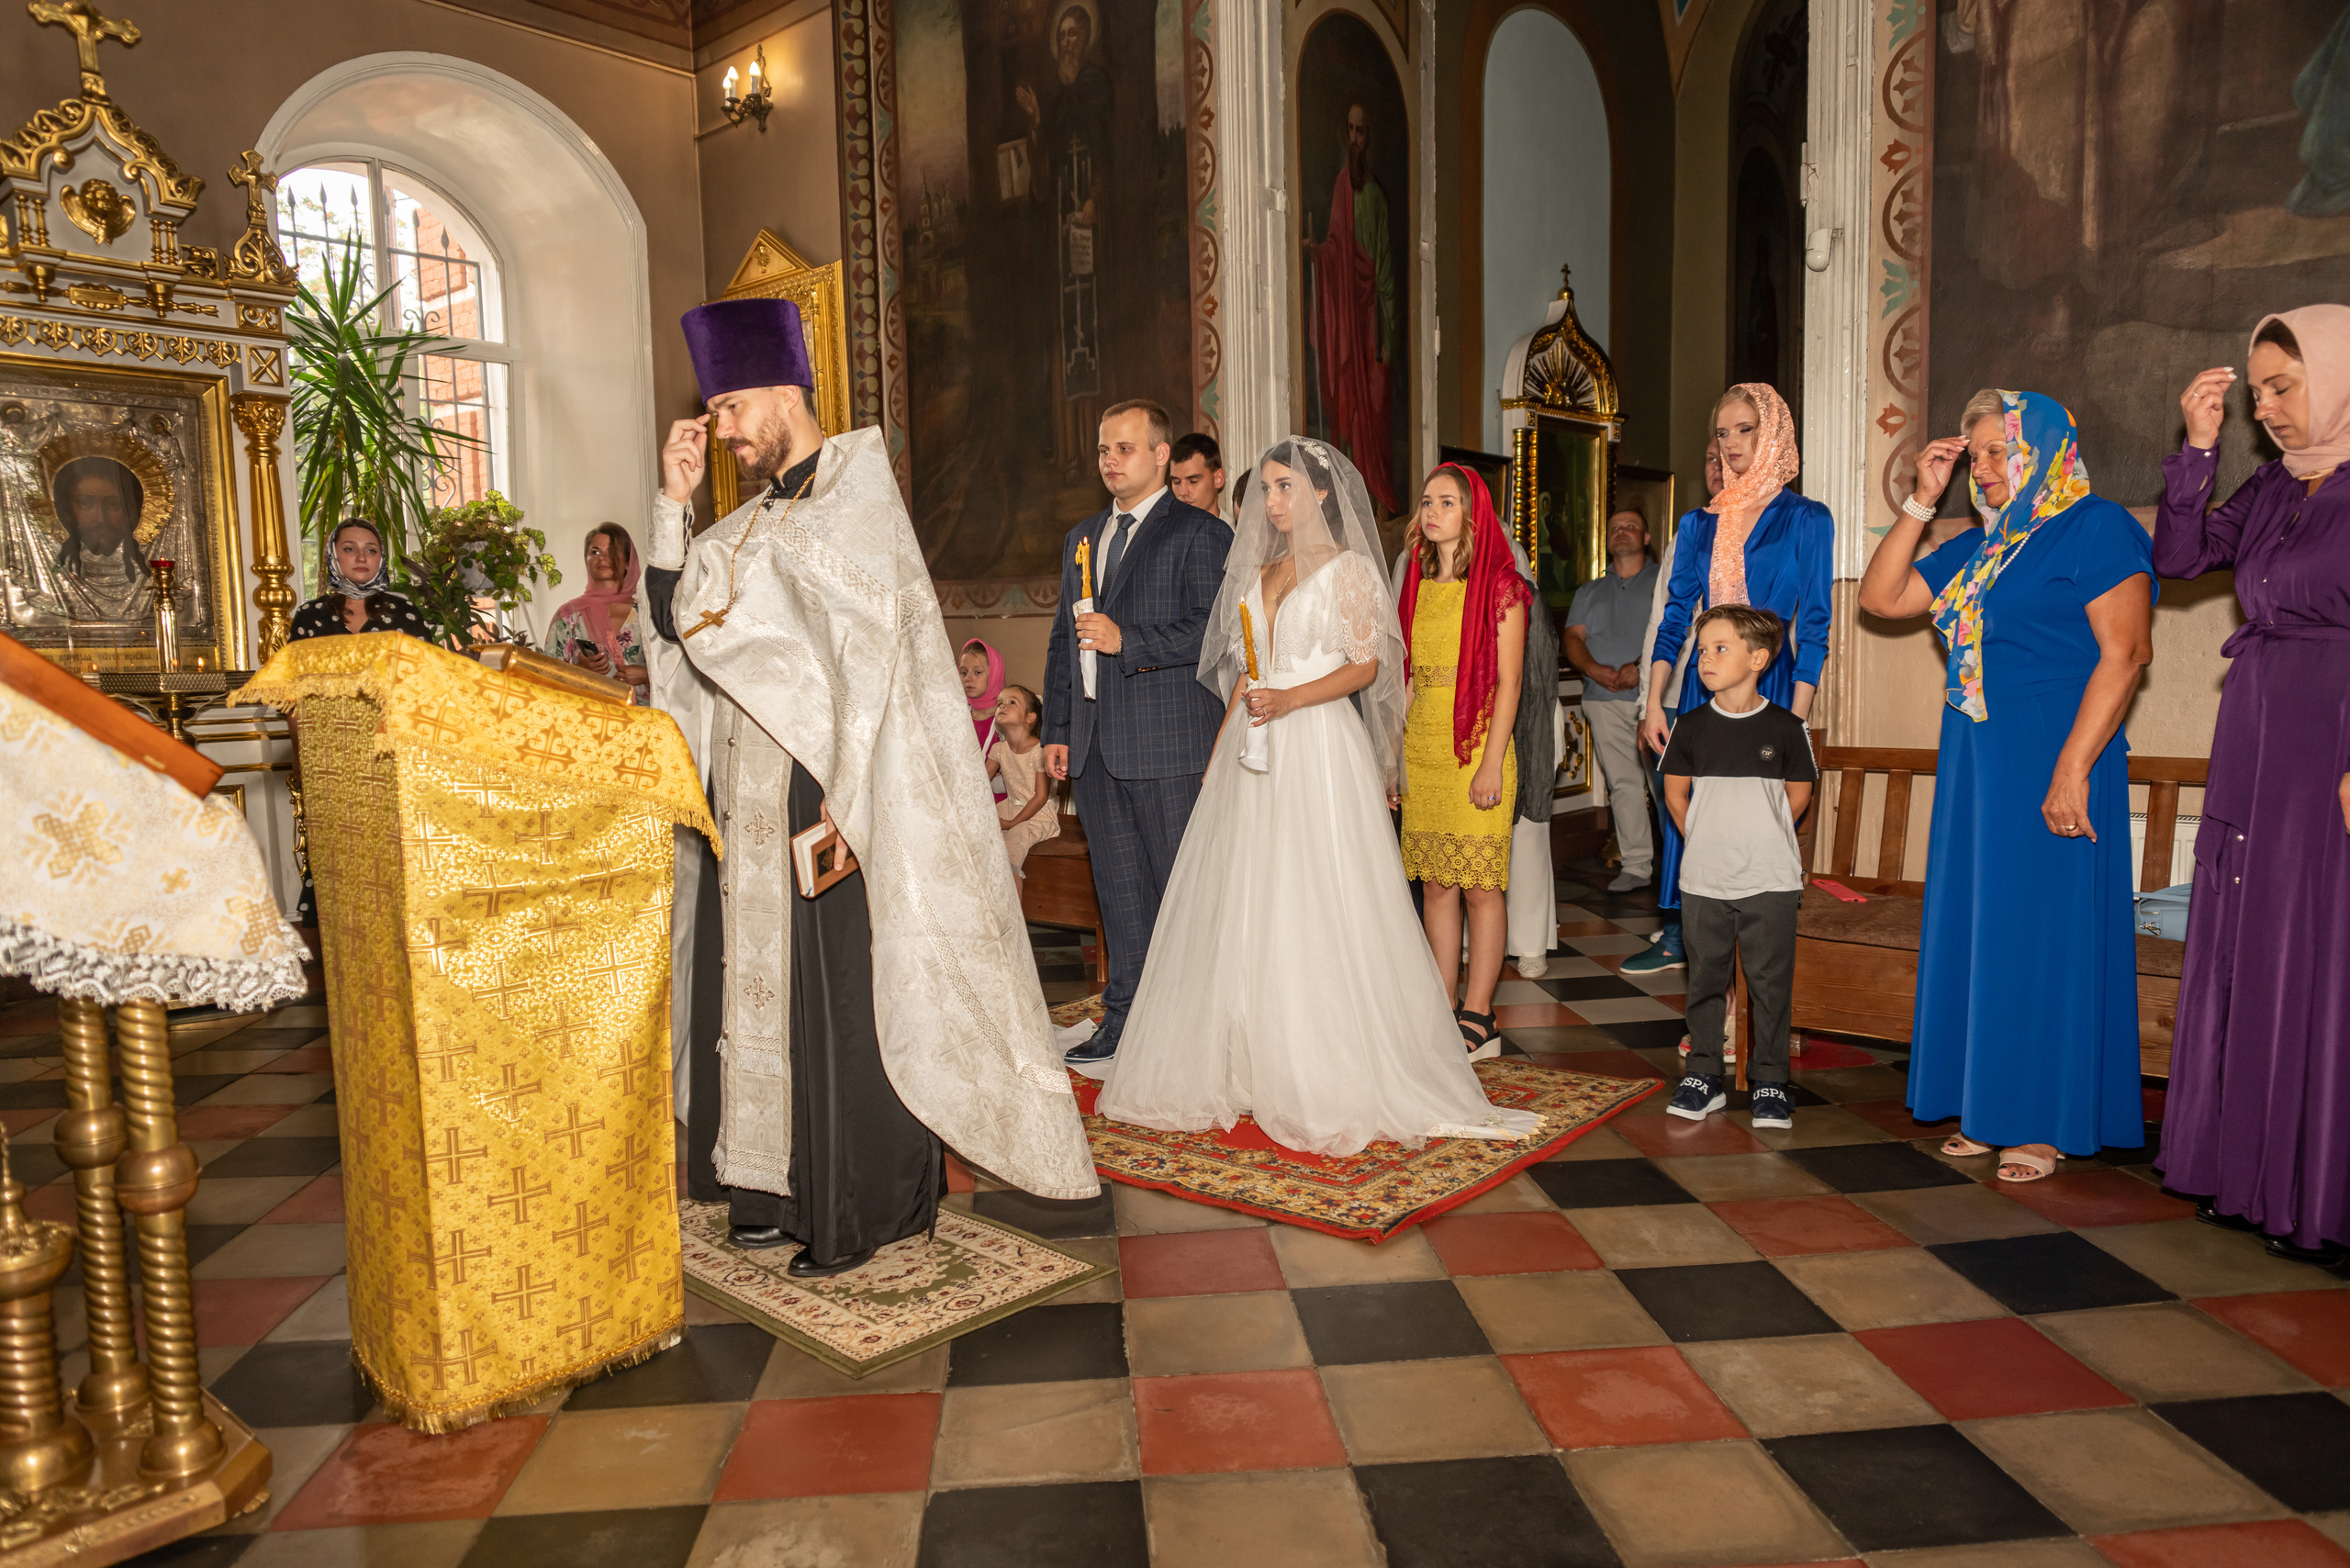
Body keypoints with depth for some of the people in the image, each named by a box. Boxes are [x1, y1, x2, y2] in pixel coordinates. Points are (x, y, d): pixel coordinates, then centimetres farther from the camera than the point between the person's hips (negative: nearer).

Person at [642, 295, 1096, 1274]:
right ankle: (788, 1188, 26)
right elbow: (673, 613, 16)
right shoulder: (757, 516, 16)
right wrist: (673, 500, 7)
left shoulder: (857, 497, -8)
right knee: (764, 979, 12)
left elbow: (872, 650, -16)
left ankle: (867, 1209, 11)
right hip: (756, 796, 8)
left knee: (847, 992, -2)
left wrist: (839, 795, -21)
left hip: (836, 791, -8)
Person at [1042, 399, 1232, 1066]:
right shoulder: (1083, 537, 20)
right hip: (1094, 744, 7)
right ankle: (1124, 1015, 20)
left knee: (1179, 884, -1)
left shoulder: (1199, 533, -2)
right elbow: (1063, 638, 22)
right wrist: (1057, 729, 15)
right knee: (1118, 884, 11)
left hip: (1167, 740, -7)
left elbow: (1212, 630, -13)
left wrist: (1128, 641, -18)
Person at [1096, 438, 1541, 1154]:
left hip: (1319, 747, -6)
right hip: (1253, 751, 6)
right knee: (1245, 910, 5)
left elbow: (1365, 665, -8)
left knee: (1318, 908, -6)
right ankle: (1249, 1067, 14)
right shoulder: (1259, 574, 18)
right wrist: (1217, 750, 12)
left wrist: (1289, 700, -20)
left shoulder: (1349, 568, 0)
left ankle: (1334, 1080, 4)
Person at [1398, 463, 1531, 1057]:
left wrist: (1492, 762, -15)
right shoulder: (1417, 585, 13)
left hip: (1476, 748, -6)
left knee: (1480, 886, -2)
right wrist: (1397, 753, 11)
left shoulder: (1501, 586, -5)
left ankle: (1478, 1020, 5)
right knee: (1435, 885, 8)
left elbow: (1508, 681, -9)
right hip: (1422, 749, 6)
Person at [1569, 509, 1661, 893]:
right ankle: (1636, 865, 5)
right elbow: (1573, 638, 11)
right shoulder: (1589, 592, 23)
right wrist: (1595, 669, -9)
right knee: (1622, 783, 1)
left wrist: (1640, 666, -18)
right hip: (1603, 699, 3)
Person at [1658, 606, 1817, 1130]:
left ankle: (1769, 1081, 17)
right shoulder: (1690, 727, 0)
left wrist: (1760, 839, 7)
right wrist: (1705, 840, 8)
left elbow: (1799, 794, 7)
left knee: (1769, 982, 4)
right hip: (1703, 881, 2)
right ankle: (1703, 1076, 21)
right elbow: (1675, 793, 10)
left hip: (1770, 881, -2)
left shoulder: (1785, 728, -4)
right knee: (1705, 979, 9)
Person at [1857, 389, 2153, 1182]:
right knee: (1978, 930, 10)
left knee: (2045, 935, -1)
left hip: (2051, 766, -8)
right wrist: (1921, 502, 7)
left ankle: (2047, 1122, 11)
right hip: (1975, 765, 8)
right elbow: (1879, 597, 14)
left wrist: (2072, 771, -22)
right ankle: (1989, 1107, 21)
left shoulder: (2097, 528, -8)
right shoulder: (1977, 548, 15)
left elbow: (2124, 653, -16)